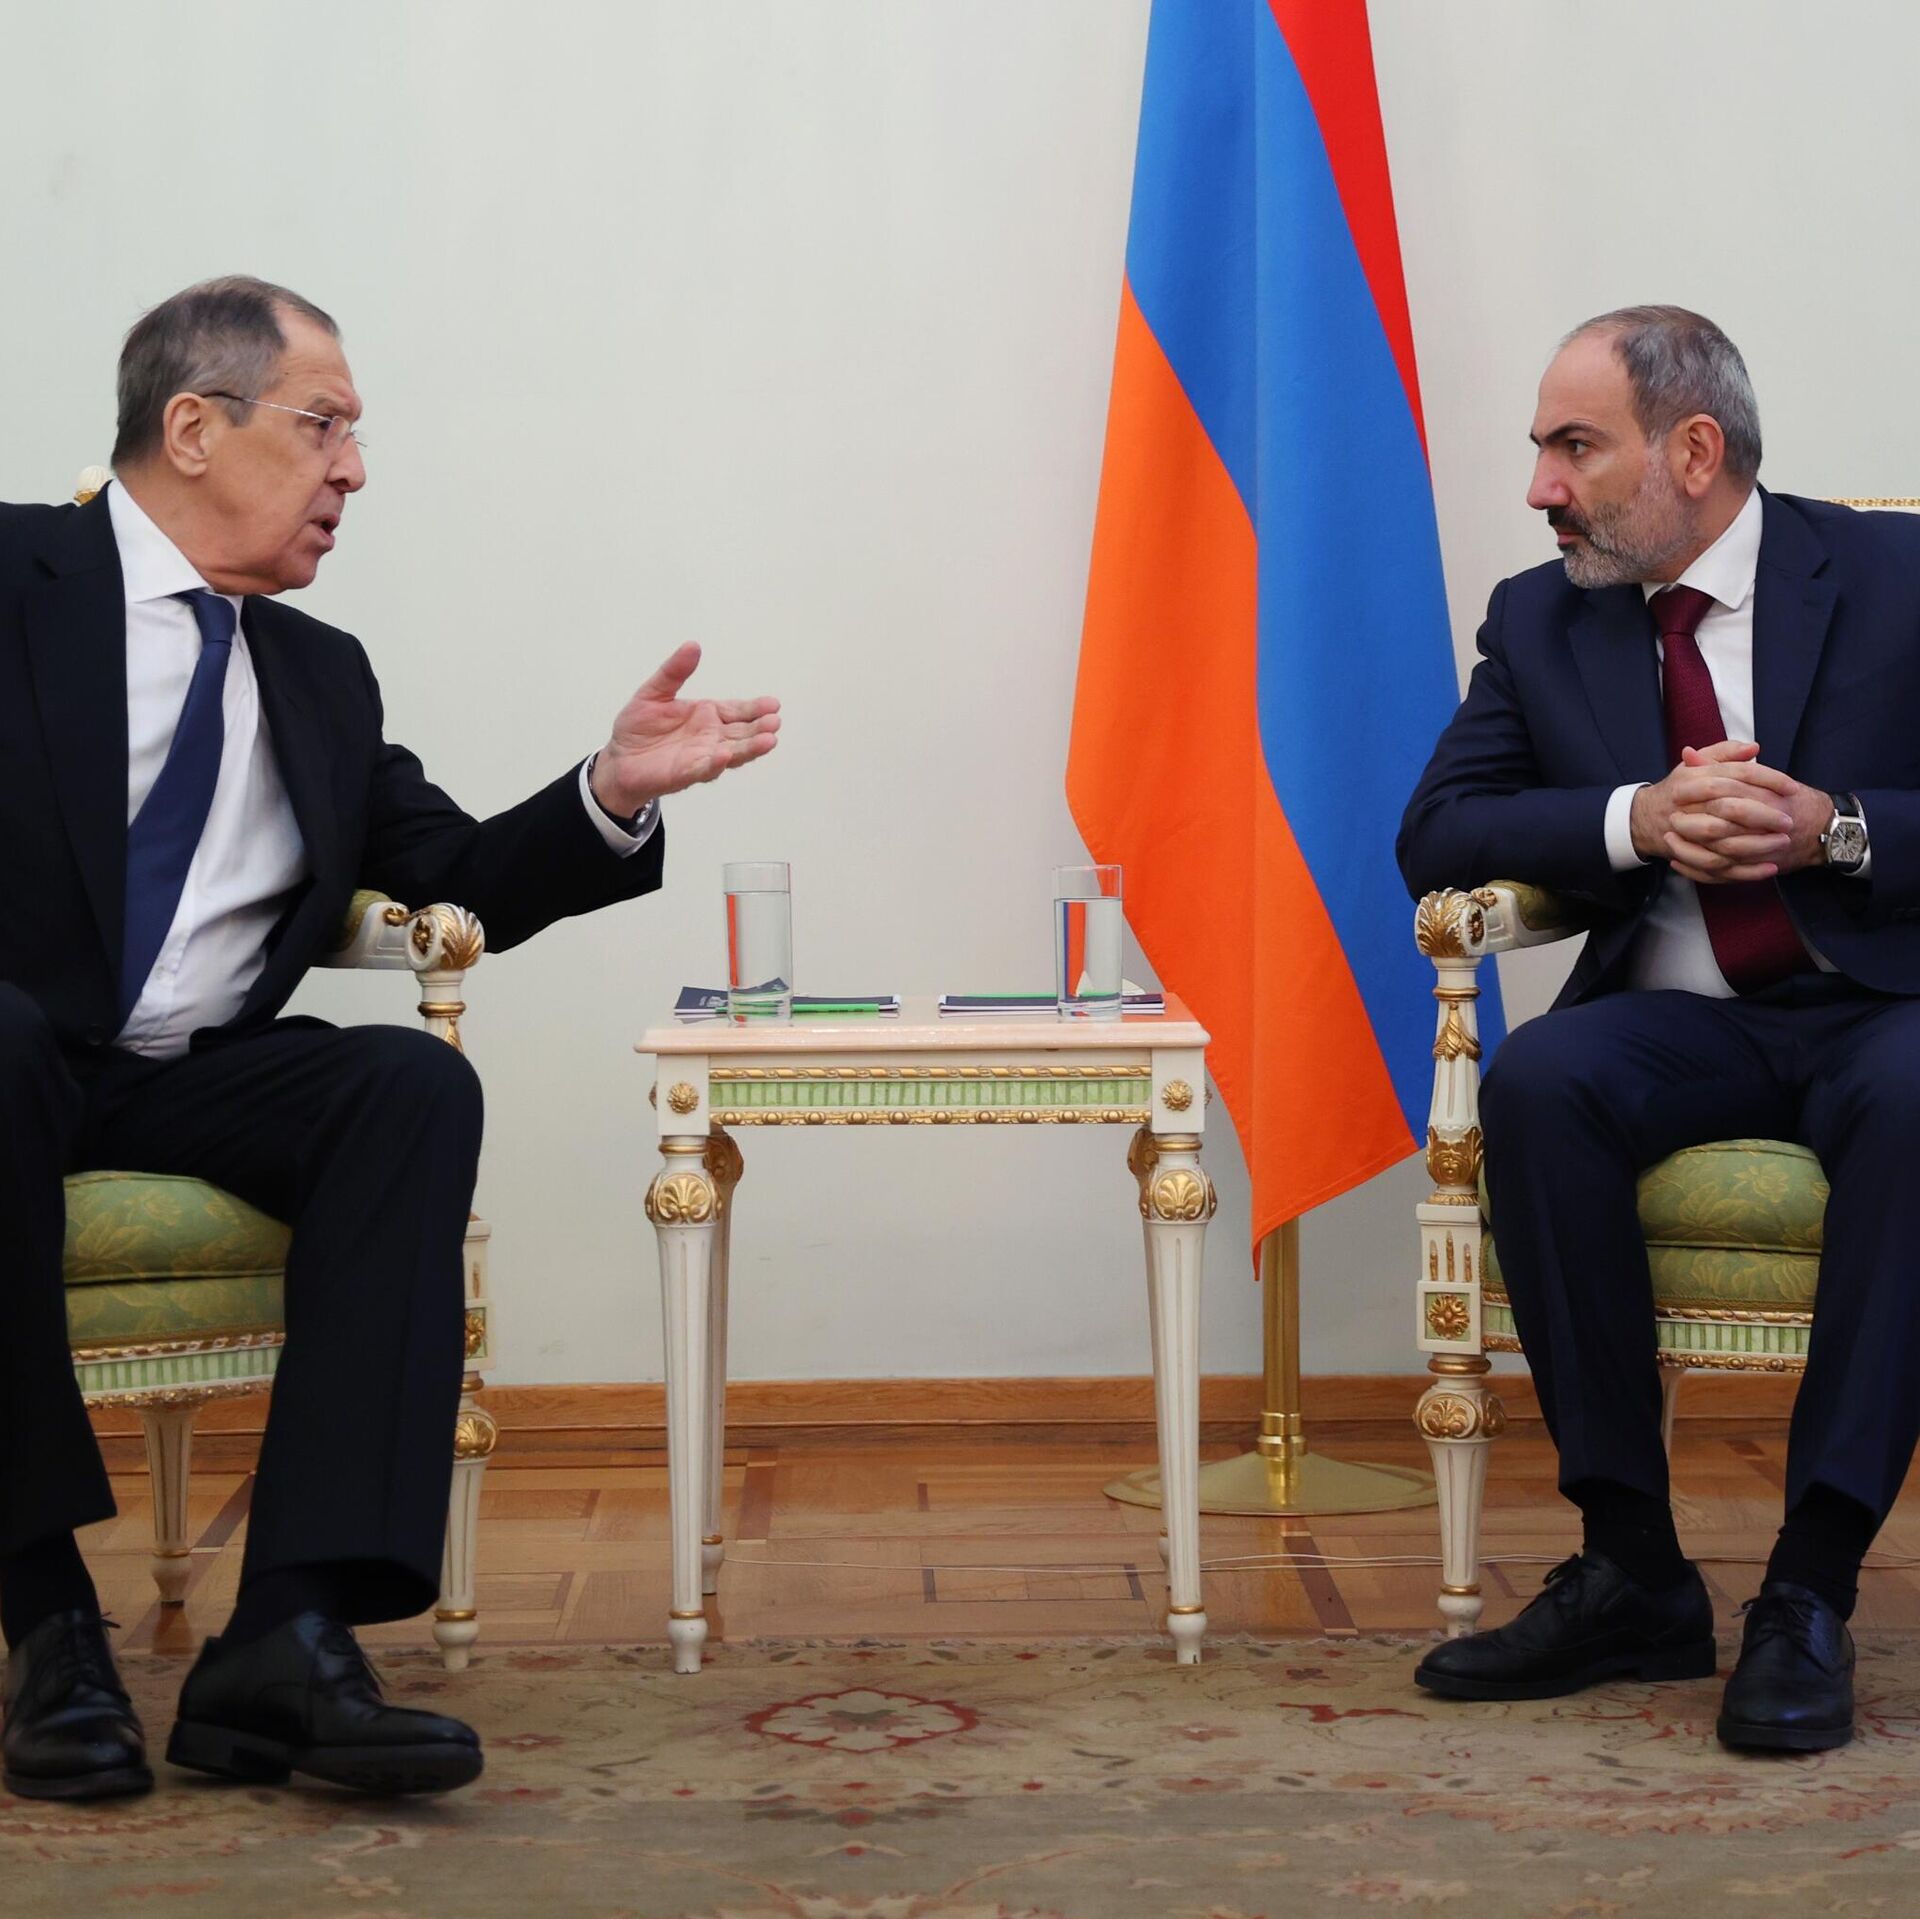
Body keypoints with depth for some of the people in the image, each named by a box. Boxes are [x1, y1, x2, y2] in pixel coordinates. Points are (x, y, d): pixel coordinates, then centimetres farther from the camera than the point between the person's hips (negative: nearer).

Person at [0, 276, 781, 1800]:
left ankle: (293, 1634, -36)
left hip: (195, 1083, 5)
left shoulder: (322, 675, 19)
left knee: (416, 1082, -25)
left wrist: (612, 792, 0)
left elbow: (468, 885, 18)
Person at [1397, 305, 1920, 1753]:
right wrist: (1638, 819, -14)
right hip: (1678, 1021, 3)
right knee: (1537, 1081, -31)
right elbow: (1436, 835, 2)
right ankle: (1633, 1573, -24)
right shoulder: (1541, 617, 11)